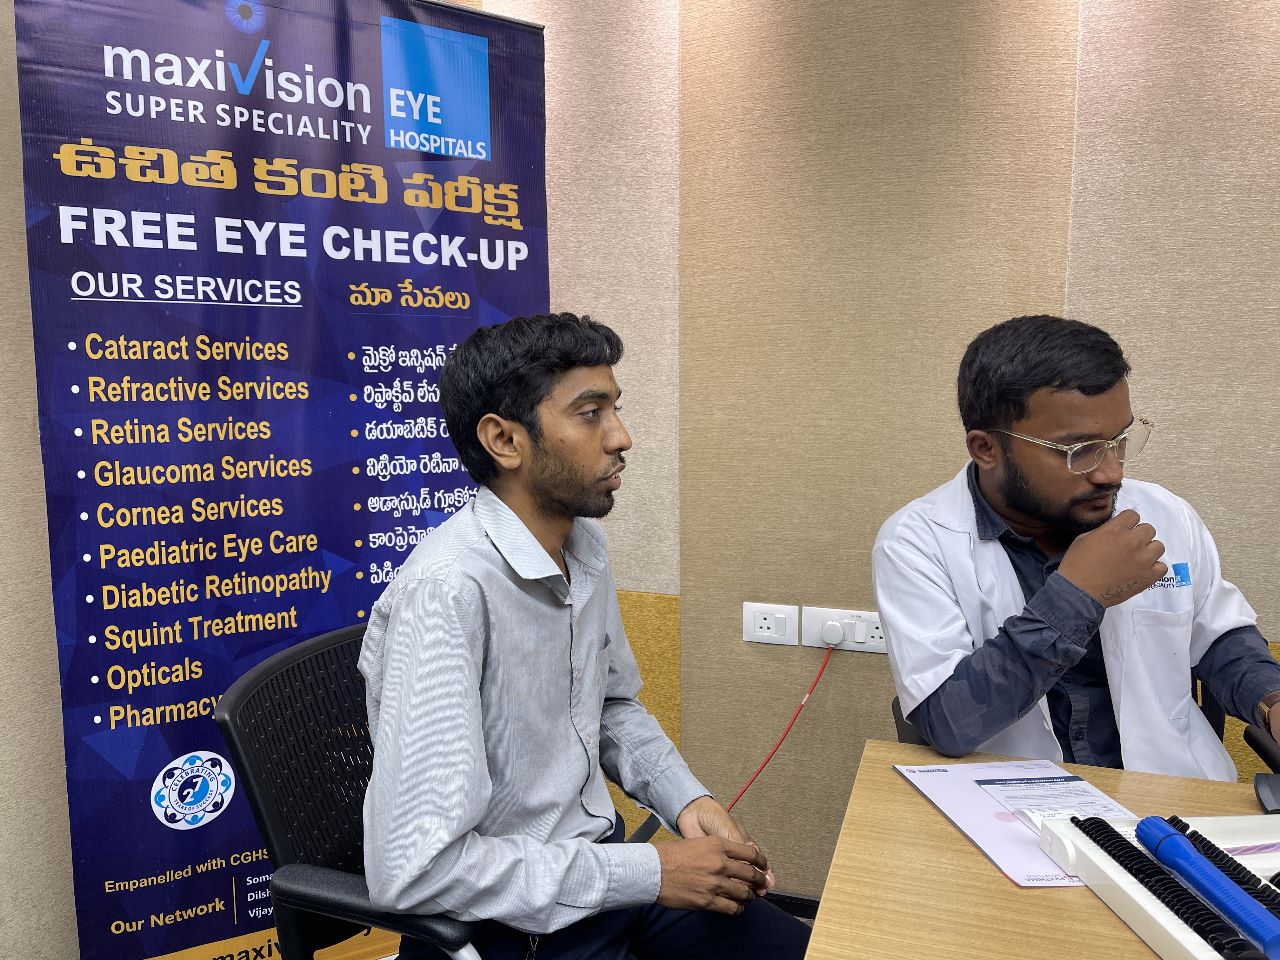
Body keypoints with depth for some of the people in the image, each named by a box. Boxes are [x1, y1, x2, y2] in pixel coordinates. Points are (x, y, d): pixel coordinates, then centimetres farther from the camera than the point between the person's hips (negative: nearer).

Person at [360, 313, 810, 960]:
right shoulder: (446, 591, -27)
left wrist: (685, 801, -2)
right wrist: (650, 873, -22)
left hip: (600, 859, 7)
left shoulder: (585, 547, 0)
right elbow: (411, 870, -28)